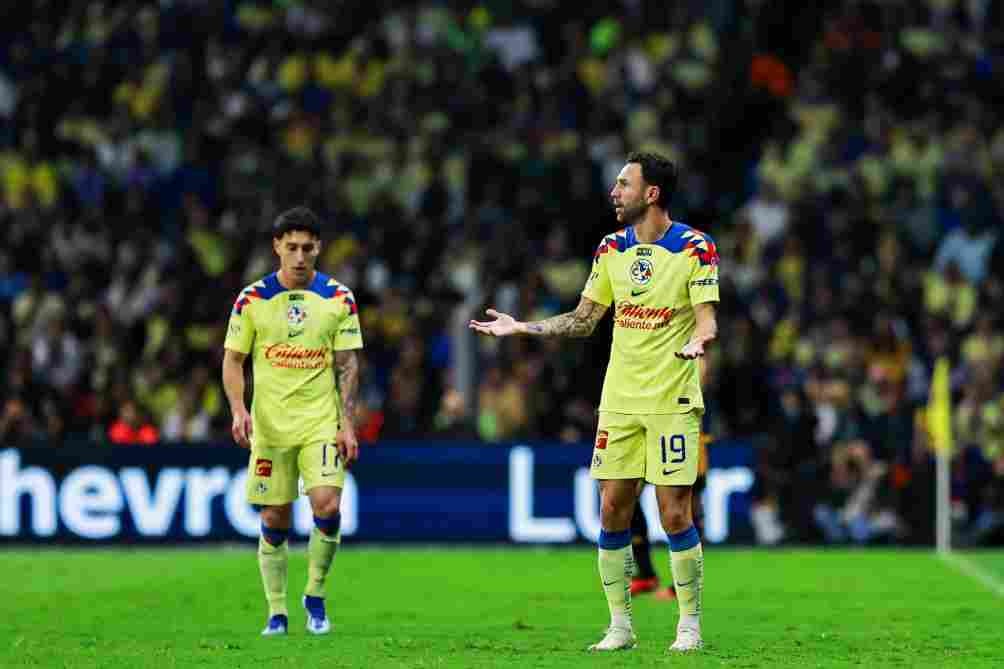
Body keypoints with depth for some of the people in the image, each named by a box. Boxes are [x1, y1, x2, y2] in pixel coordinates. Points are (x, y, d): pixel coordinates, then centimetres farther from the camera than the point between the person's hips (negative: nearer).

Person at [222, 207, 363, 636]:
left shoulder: (339, 298, 1)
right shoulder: (252, 299, 0)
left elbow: (347, 366, 3)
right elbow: (233, 360, 4)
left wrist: (348, 425, -4)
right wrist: (238, 409, -12)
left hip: (322, 423, 0)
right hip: (269, 425, 0)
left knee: (327, 506, -16)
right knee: (274, 520, 2)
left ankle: (315, 595, 4)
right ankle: (277, 612, 13)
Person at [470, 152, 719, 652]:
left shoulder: (694, 249, -7)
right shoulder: (612, 249, 9)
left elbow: (706, 319, -10)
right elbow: (584, 319, 16)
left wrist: (697, 340, -33)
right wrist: (520, 328, 8)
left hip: (672, 403, -5)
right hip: (620, 402, 5)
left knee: (674, 515, -6)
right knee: (612, 511, 2)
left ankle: (690, 626, 5)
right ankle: (620, 626, 10)